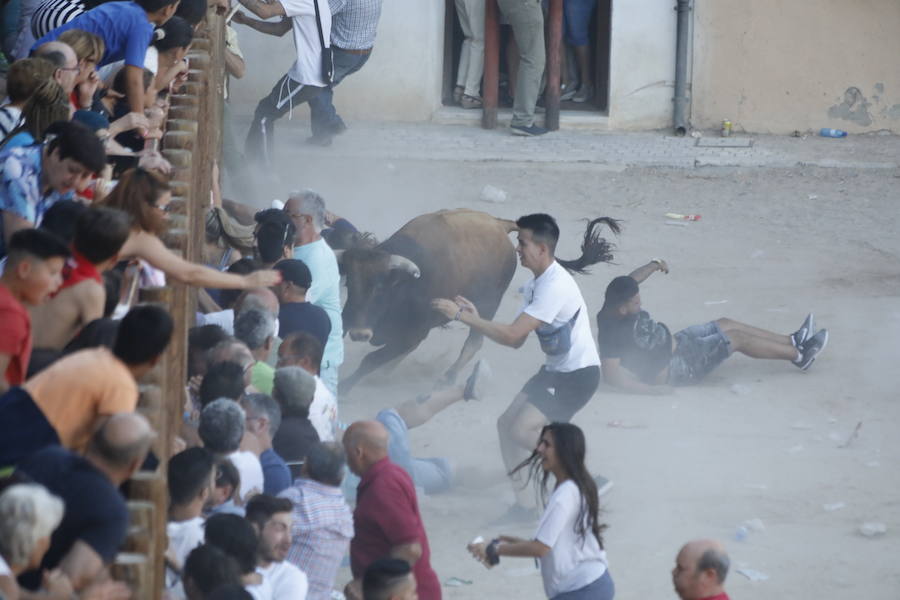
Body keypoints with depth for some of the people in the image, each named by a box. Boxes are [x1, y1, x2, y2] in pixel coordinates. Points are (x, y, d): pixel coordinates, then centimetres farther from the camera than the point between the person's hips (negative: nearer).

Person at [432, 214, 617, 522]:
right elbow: (517, 339, 8)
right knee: (506, 424, 4)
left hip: (578, 375, -10)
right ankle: (523, 505, 11)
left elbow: (512, 335, -28)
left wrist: (462, 315, -24)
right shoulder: (536, 284, 8)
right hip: (555, 370, 10)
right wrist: (475, 317, -4)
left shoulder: (555, 287, -25)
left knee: (522, 430, -17)